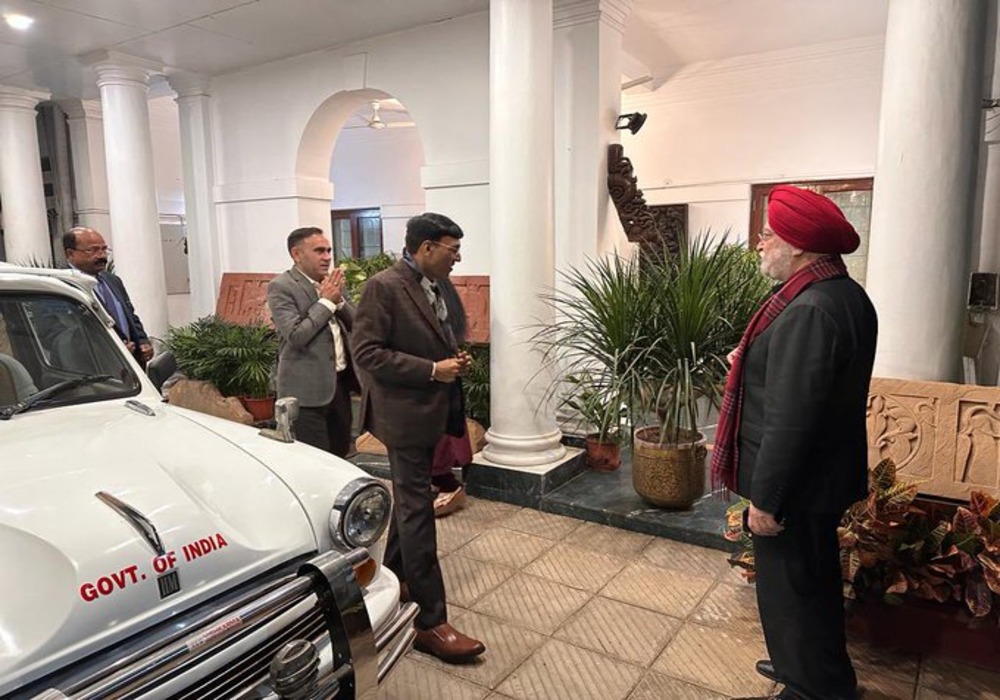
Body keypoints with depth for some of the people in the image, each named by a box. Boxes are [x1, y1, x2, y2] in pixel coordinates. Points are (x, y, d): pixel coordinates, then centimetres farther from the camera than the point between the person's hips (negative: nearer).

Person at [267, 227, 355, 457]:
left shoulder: (331, 282, 11)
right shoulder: (280, 287, -9)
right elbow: (296, 336, -19)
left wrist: (338, 299, -8)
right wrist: (326, 301, -14)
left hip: (339, 382, 7)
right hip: (307, 390, -6)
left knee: (340, 455, 15)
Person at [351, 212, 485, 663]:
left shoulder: (431, 288, 11)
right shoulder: (384, 287, -16)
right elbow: (366, 352, -21)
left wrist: (453, 359, 2)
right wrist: (432, 369, -22)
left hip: (430, 411, 9)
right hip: (405, 414, -9)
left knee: (409, 502, 21)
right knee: (417, 512, -5)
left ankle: (391, 578, 40)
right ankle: (431, 622, 3)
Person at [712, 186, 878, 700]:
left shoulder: (809, 310, -27)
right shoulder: (847, 295, 6)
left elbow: (791, 419, -29)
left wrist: (765, 499, -22)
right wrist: (752, 364, 4)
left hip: (795, 484, -10)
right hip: (825, 476, 10)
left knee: (791, 588, 7)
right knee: (814, 579, 25)